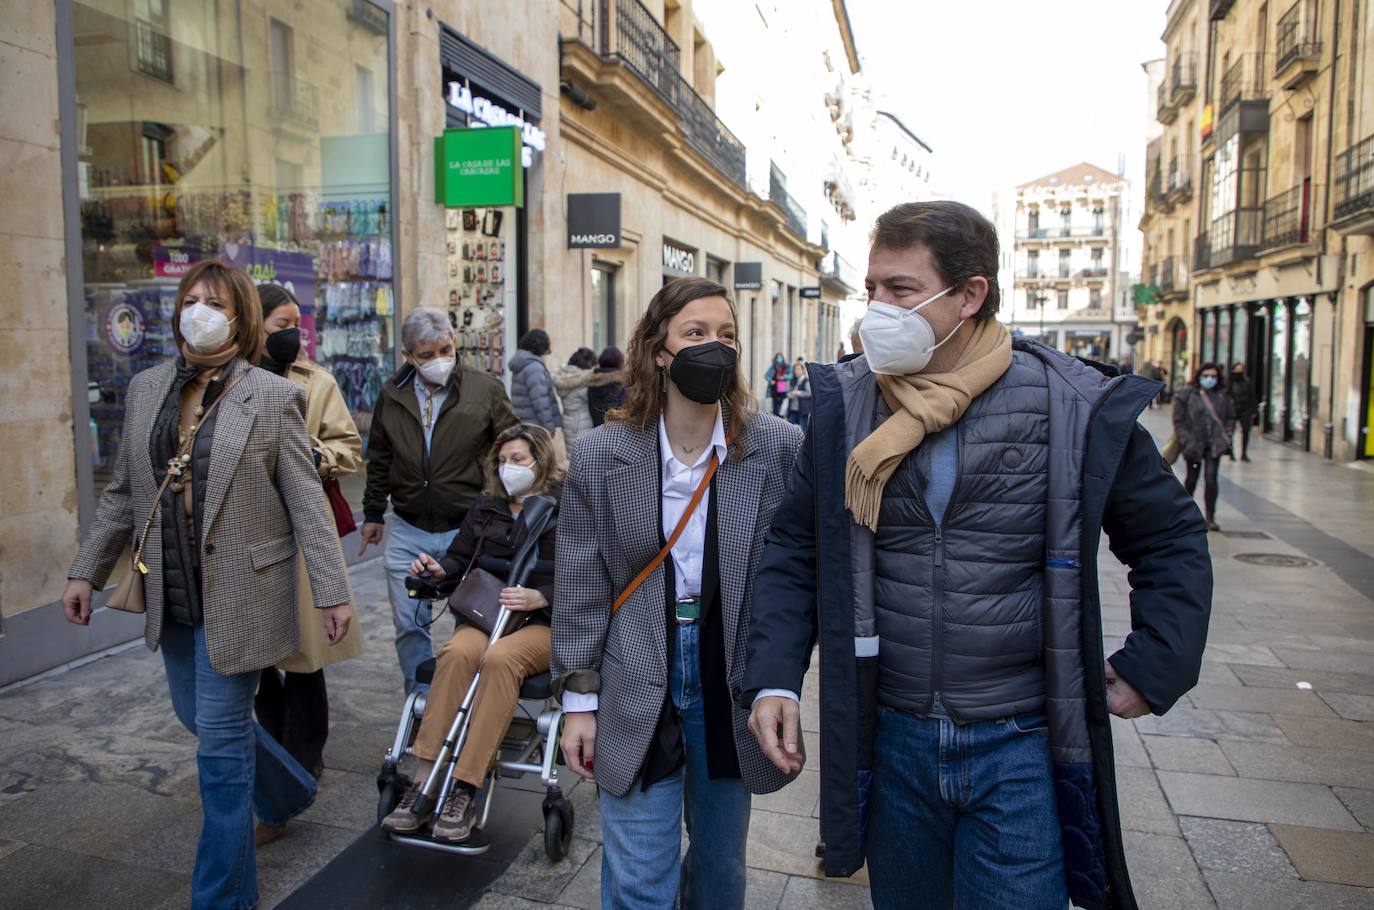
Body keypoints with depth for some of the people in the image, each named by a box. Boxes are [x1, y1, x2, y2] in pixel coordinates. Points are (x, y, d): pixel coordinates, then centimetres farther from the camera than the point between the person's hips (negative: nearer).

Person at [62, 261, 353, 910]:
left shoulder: (273, 398, -9)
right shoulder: (145, 389, 6)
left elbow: (305, 502, -9)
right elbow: (123, 492, 13)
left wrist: (332, 591, -11)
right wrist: (86, 570, 11)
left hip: (237, 595, -6)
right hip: (170, 593, 6)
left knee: (221, 736, 0)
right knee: (197, 716, 20)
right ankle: (289, 794, 46)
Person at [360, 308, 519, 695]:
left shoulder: (485, 388, -6)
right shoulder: (392, 394, 5)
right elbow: (379, 460, 16)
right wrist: (373, 513, 18)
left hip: (468, 529, -3)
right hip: (408, 532, 3)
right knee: (409, 625, 10)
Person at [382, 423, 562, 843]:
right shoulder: (486, 507, 20)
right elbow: (461, 557, 21)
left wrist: (538, 597, -21)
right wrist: (439, 569, -1)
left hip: (546, 621, -4)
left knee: (500, 657, -35)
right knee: (457, 652, -30)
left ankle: (464, 792, -33)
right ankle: (423, 785, -29)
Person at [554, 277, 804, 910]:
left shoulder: (779, 447, -7)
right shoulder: (602, 454, -6)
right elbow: (581, 587, -1)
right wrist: (578, 700, -1)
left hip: (733, 687, 1)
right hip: (636, 694, -1)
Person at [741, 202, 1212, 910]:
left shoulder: (1075, 406, -8)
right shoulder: (846, 406, -2)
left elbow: (1172, 539, 5)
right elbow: (794, 546, 3)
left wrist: (1152, 668, -3)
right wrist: (773, 678, -7)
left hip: (1020, 748, -2)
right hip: (892, 740, 3)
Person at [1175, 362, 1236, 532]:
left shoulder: (1222, 396, 5)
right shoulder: (1186, 395, -4)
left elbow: (1230, 418, 16)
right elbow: (1179, 421, -5)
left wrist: (1227, 436, 2)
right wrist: (1187, 441, -13)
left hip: (1214, 444, 1)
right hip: (1195, 444, -1)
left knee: (1211, 477, -8)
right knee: (1192, 478, 11)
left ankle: (1210, 517, -3)